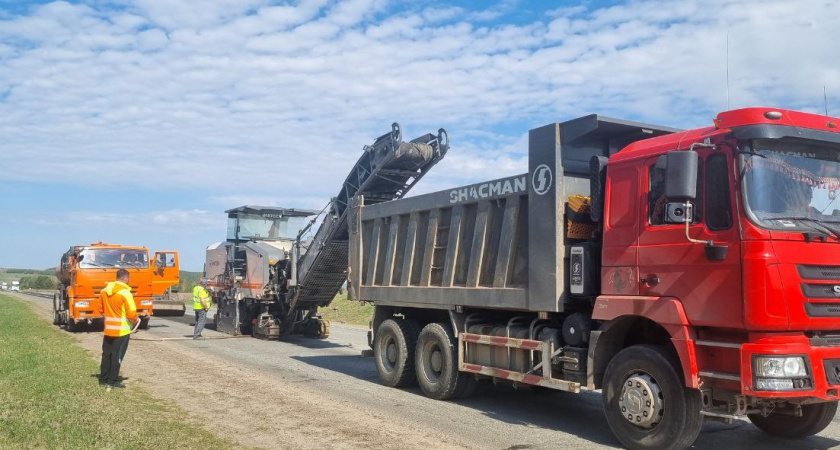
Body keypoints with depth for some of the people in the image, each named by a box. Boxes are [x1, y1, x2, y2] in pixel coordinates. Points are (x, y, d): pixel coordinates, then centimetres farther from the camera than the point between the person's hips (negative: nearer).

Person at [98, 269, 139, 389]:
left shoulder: (104, 291, 4)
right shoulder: (125, 292, -18)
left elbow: (101, 310, 13)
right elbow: (131, 313, -18)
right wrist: (135, 321, 1)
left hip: (108, 329, 6)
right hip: (122, 330, -6)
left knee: (107, 354, 15)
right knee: (117, 355, 1)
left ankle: (104, 378, 23)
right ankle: (113, 380, 4)